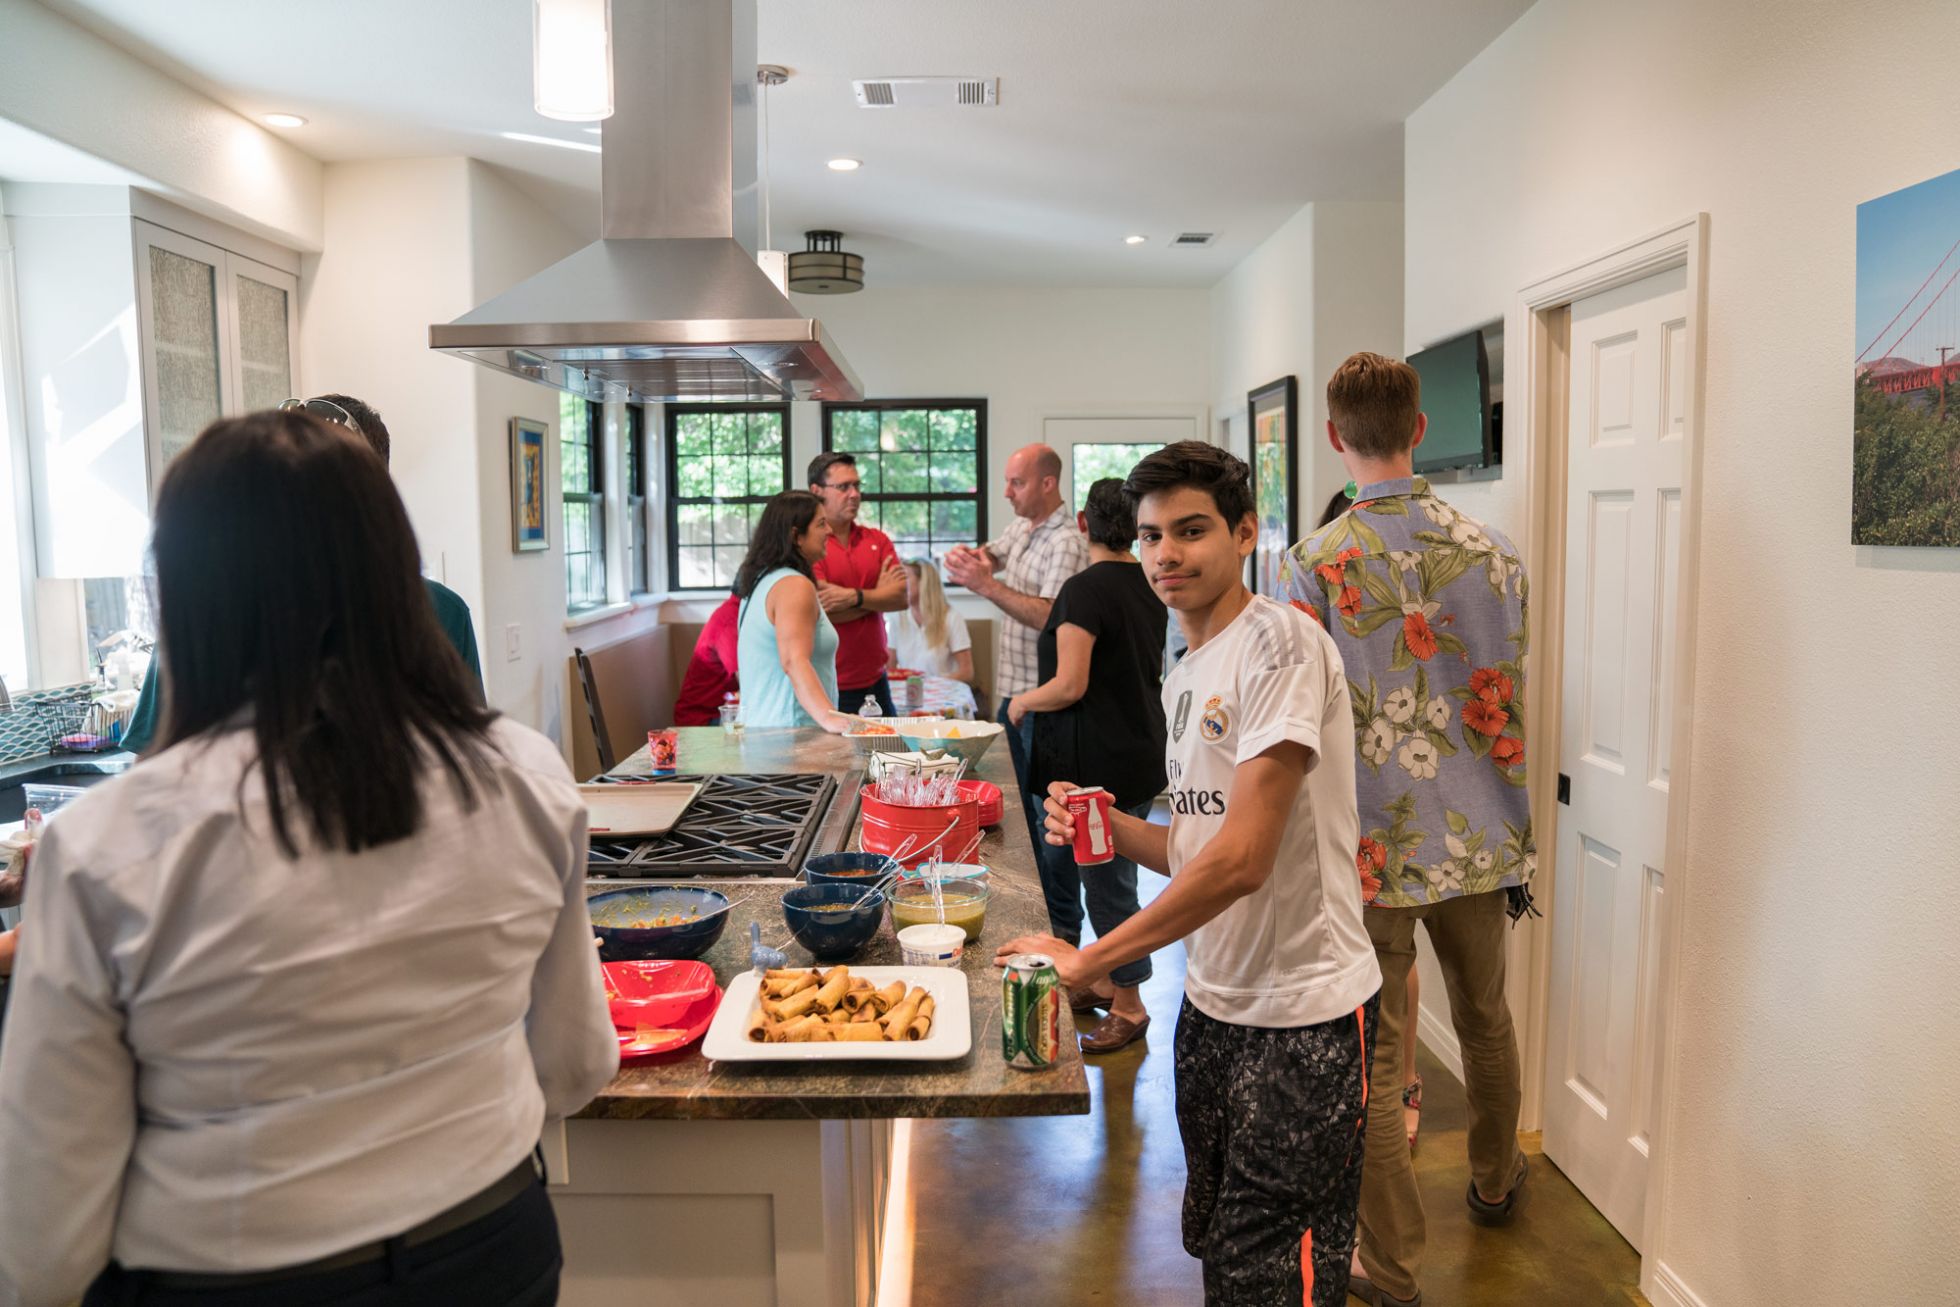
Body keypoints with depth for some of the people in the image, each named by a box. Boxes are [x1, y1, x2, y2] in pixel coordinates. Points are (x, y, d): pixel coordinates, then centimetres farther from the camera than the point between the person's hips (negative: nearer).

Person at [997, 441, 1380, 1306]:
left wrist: (1092, 960, -20)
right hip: (1212, 1002, 8)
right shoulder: (1184, 676, 11)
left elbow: (1243, 858, -24)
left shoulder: (1281, 643, -17)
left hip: (1301, 1014, -8)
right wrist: (1112, 829, -3)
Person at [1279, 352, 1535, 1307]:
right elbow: (1510, 707, 2)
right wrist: (1516, 838, 13)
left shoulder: (1314, 564, -14)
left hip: (1369, 849, -4)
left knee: (1371, 1060, 8)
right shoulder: (1491, 550, -2)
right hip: (1477, 838, 5)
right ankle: (1494, 1181, 49)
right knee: (1485, 1021, 25)